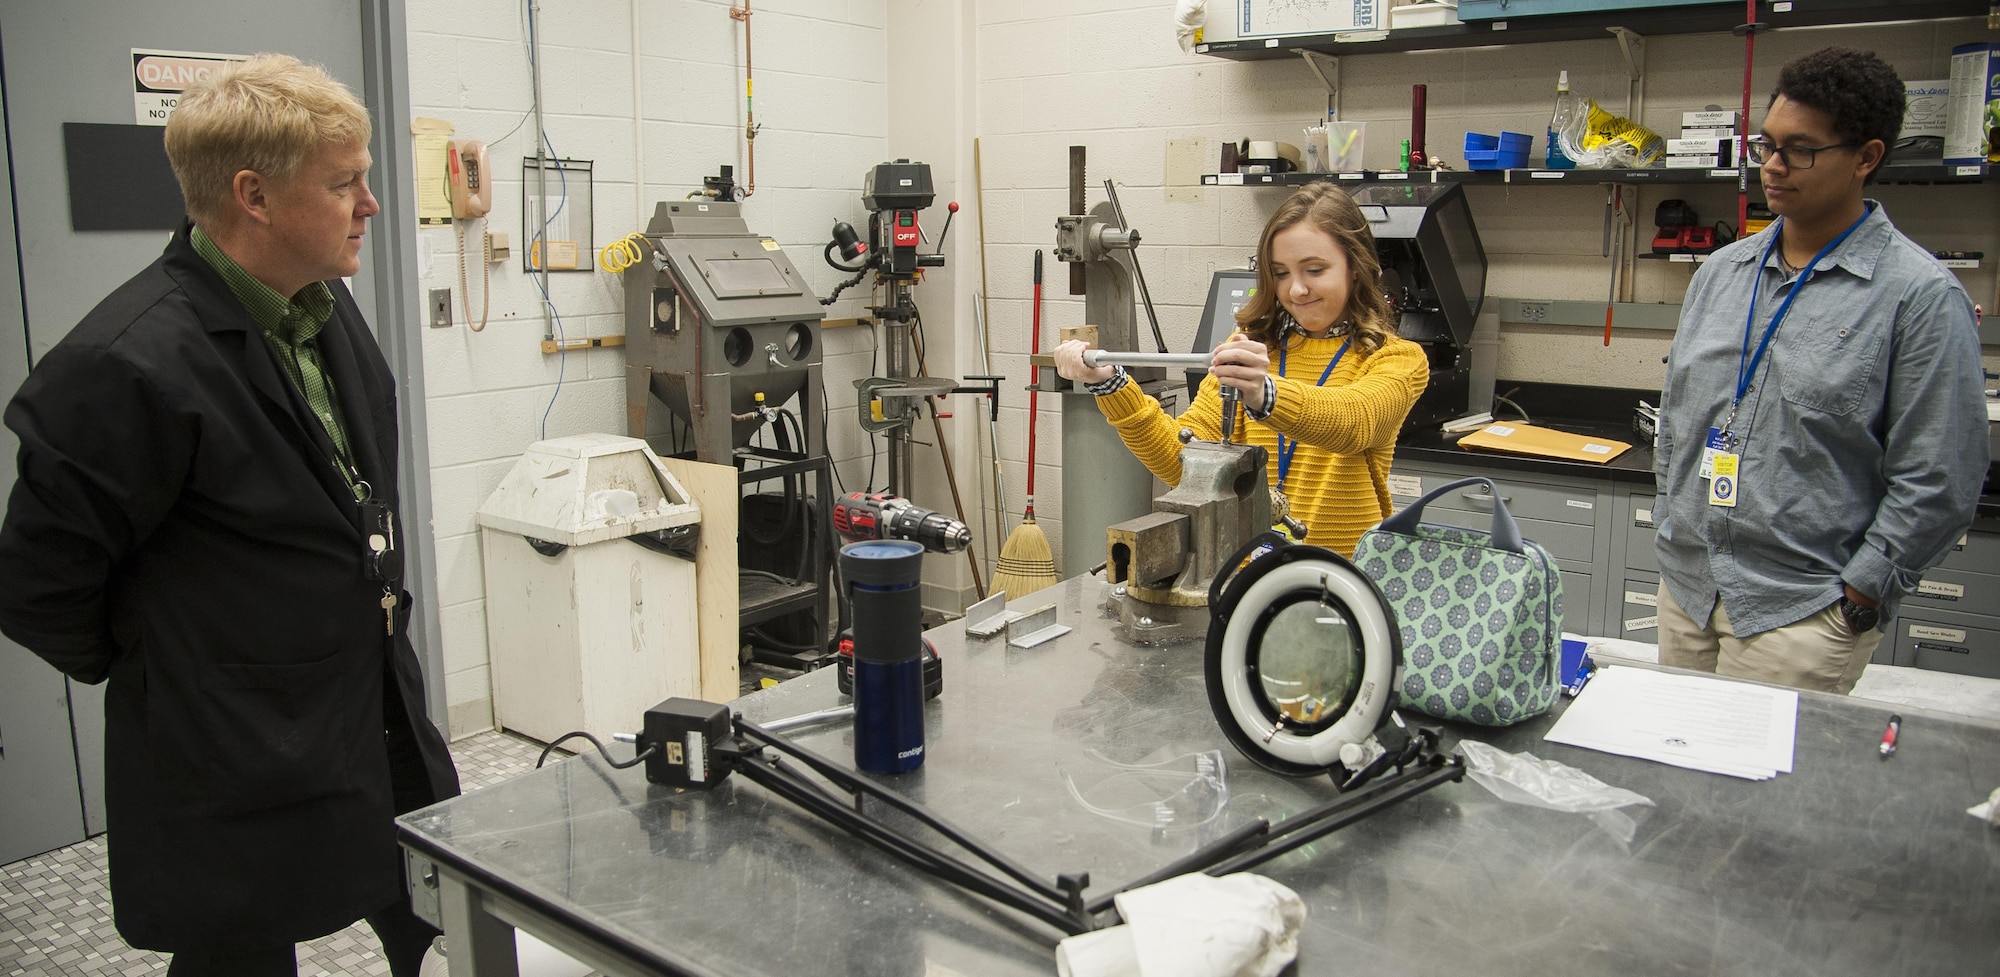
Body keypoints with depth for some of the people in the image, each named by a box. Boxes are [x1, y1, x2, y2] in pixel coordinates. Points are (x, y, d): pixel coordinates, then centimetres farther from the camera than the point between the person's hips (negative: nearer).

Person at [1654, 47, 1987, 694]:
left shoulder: (1920, 295, -9)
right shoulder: (1721, 271, 9)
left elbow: (1938, 483, -11)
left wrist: (1856, 599, -11)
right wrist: (1674, 530, 11)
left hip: (1800, 615, -5)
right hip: (1685, 590, 6)